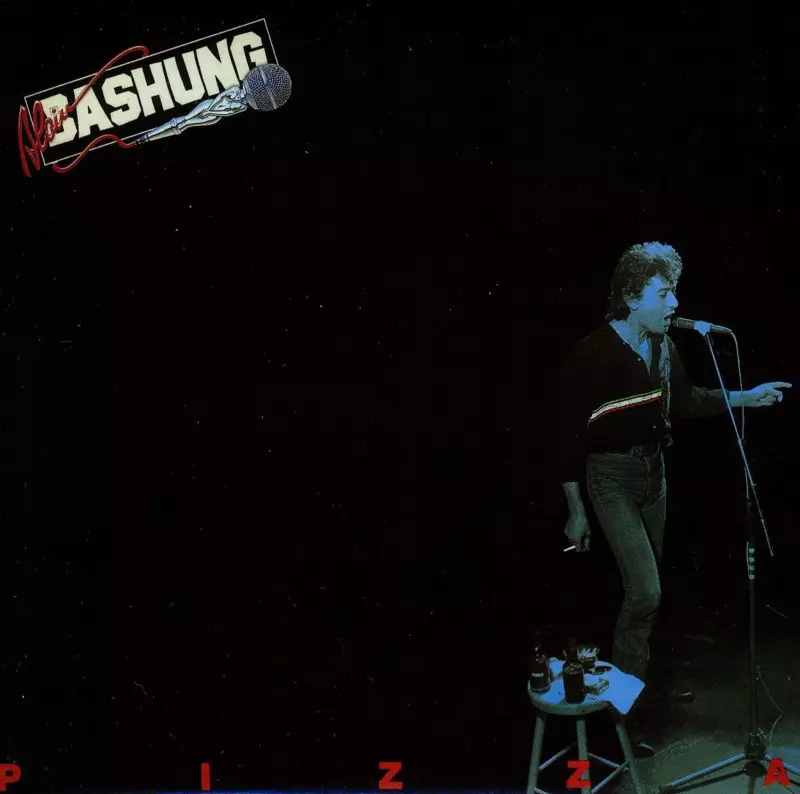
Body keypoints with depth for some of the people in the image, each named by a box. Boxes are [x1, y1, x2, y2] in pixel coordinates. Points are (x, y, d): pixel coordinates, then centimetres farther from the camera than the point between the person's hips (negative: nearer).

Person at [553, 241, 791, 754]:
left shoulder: (663, 347, 0)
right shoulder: (591, 356, -19)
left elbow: (684, 401, 17)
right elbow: (569, 433, -15)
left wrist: (746, 397, 5)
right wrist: (576, 511, -13)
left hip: (654, 470, 7)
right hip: (611, 475, -6)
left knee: (645, 587, 17)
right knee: (646, 590, -14)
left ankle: (641, 677, 36)